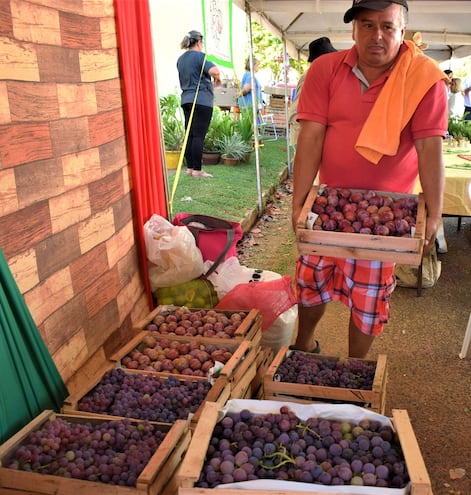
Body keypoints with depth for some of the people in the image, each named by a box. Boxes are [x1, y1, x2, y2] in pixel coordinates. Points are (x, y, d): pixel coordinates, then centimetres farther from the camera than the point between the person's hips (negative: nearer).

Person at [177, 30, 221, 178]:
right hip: (202, 99, -8)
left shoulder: (181, 59, 16)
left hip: (186, 99, 8)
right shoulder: (199, 56, -9)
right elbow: (214, 70, -24)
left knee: (190, 135, 9)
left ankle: (189, 167, 12)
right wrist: (217, 78, -3)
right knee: (199, 135, -7)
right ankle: (197, 170, -5)